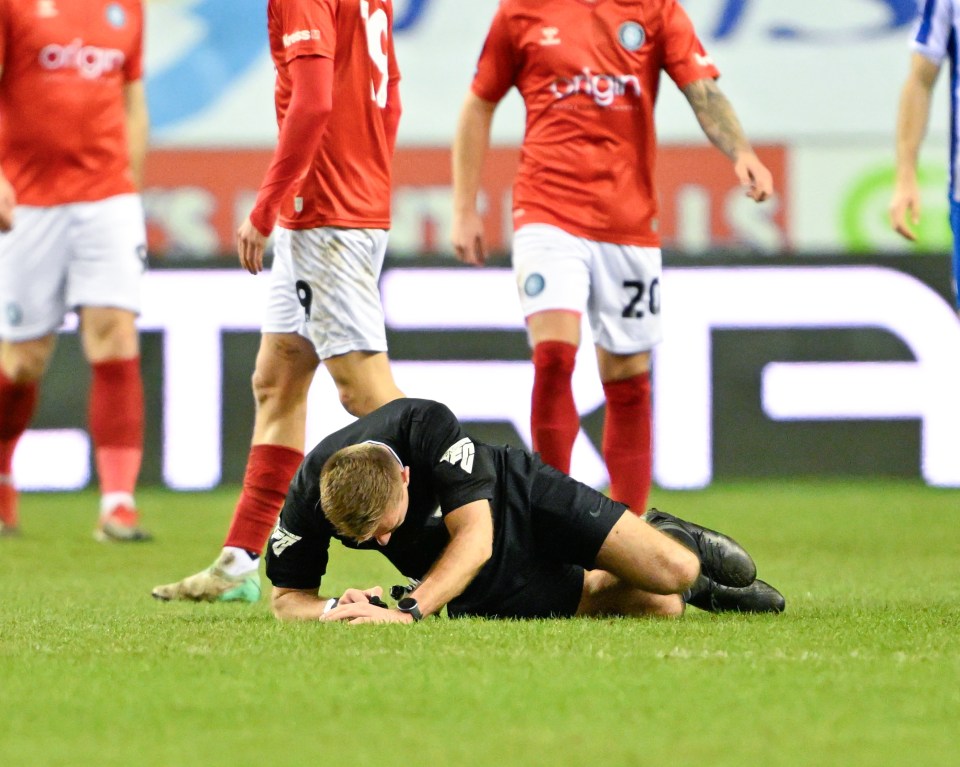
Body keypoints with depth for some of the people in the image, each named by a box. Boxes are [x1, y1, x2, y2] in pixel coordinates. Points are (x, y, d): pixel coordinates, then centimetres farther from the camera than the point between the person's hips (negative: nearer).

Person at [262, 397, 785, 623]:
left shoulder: (428, 426, -36)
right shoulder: (308, 498, -27)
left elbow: (476, 535, -38)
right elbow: (285, 597, -14)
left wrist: (409, 610, -49)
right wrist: (332, 609, -38)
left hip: (523, 499, -2)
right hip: (480, 592, 2)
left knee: (672, 572, -15)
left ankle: (671, 538, 23)